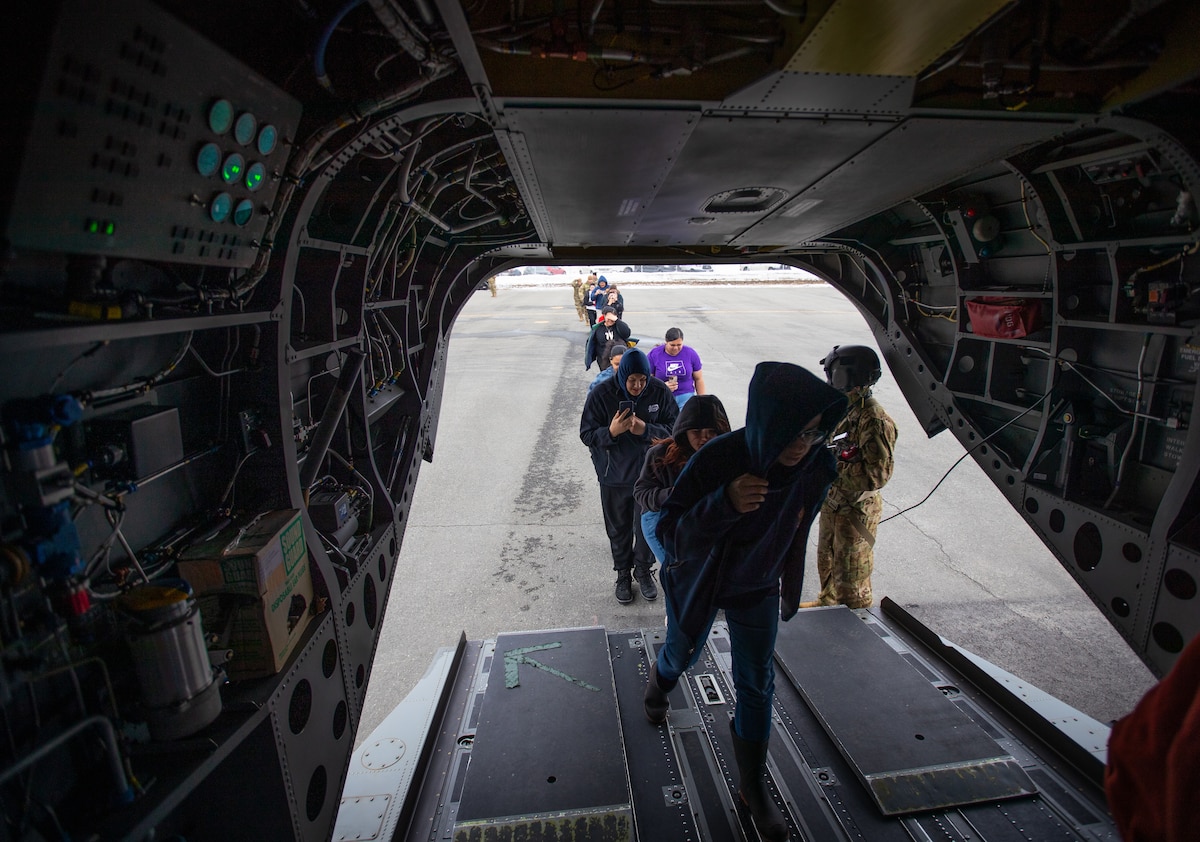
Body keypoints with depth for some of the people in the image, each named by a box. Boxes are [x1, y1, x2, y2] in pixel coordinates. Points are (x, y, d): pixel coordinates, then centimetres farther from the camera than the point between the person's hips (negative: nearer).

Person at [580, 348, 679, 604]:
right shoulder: (601, 395, -15)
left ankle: (643, 570, 38)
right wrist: (611, 432, -30)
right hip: (614, 476, 0)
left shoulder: (659, 391, -12)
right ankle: (623, 574, 37)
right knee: (618, 528, 14)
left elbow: (674, 428, -6)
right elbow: (587, 435, -10)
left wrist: (646, 429, -24)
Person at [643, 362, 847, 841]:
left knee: (757, 686, 11)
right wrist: (724, 504, -48)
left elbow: (796, 532, -1)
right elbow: (669, 531, -29)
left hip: (758, 589, 2)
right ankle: (659, 681, 62)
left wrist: (791, 589, 13)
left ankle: (752, 787, 36)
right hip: (698, 583, -2)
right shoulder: (716, 459, -36)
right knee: (682, 656, 24)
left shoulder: (816, 468, -22)